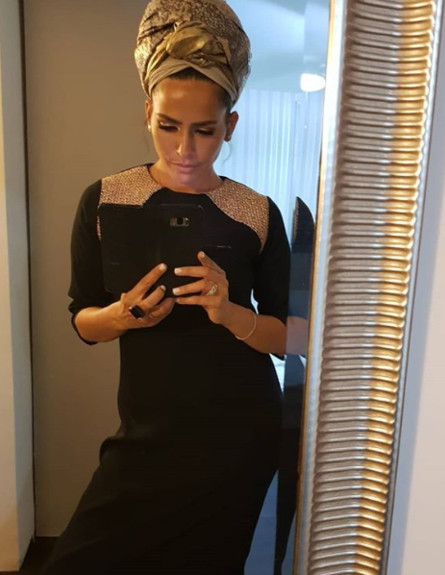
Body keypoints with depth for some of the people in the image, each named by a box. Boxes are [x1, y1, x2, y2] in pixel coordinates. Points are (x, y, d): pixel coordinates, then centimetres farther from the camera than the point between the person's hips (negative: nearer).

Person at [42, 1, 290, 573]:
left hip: (238, 432, 0)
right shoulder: (104, 200, -4)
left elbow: (288, 336, -3)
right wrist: (123, 316, -19)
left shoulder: (257, 214, -6)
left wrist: (228, 312, -22)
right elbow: (83, 320, 3)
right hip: (147, 429, 1)